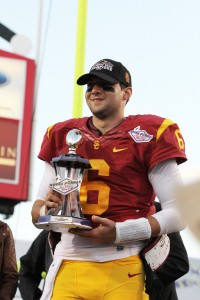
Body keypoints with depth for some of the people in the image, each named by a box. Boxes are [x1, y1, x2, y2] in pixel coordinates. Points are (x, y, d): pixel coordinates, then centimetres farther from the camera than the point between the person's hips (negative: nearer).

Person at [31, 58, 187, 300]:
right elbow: (38, 208, 19)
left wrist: (119, 232, -15)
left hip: (123, 270, -3)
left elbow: (179, 213, -3)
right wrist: (47, 209, -6)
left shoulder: (149, 135, 1)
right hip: (67, 267, 3)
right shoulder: (62, 136, 15)